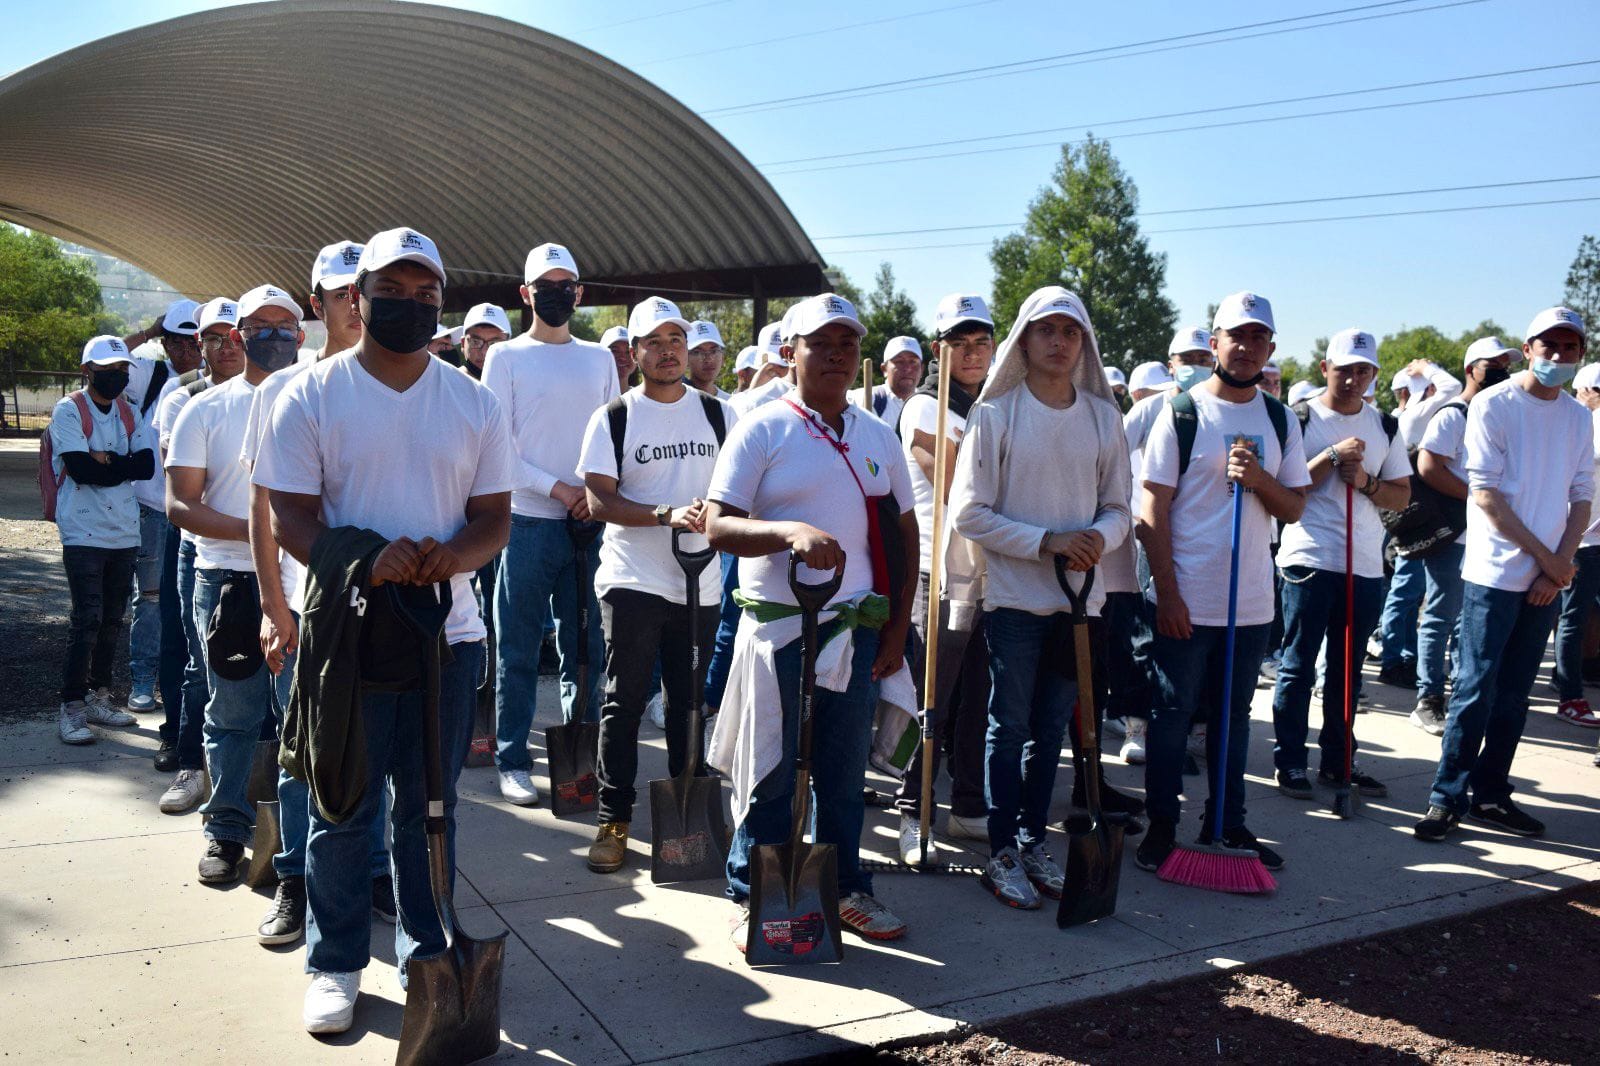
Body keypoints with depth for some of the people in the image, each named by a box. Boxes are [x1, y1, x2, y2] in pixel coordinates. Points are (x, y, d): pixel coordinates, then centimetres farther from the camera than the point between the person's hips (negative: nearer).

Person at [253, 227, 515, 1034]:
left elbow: (495, 514, 5)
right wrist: (363, 561, -25)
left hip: (447, 632, 2)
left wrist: (460, 553, -18)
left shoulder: (473, 402, 6)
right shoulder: (310, 395, -2)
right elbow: (291, 519, -7)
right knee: (343, 808, 8)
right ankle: (335, 964, 24)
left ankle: (426, 951, 29)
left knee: (431, 805, 13)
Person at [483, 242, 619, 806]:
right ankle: (512, 761, 11)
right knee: (518, 652, 2)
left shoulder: (600, 358, 12)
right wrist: (557, 489, -11)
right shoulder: (506, 356, 2)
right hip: (528, 521, -3)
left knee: (586, 647, 9)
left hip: (590, 522, 3)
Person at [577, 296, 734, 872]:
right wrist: (669, 515, -21)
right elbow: (600, 501, -8)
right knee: (624, 704, 1)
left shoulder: (718, 413, 7)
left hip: (700, 584, 3)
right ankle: (613, 820, 11)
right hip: (632, 581, -3)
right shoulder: (612, 418, -1)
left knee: (688, 703, 13)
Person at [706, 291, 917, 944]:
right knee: (769, 773, 4)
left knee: (845, 772, 13)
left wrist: (897, 626, 8)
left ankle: (845, 887, 29)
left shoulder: (879, 437, 10)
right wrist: (790, 532, -29)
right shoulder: (762, 430, -4)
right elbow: (718, 526, -11)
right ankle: (752, 897, 20)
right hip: (778, 628, -4)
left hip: (857, 630, 4)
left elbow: (905, 533, 15)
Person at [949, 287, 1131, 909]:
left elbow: (1119, 507, 11)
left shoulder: (1103, 416, 7)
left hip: (1079, 598, 4)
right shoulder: (996, 414, -5)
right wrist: (1046, 542, -17)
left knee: (1051, 728, 13)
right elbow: (969, 512, -9)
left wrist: (1101, 536, -12)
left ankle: (1034, 841, 26)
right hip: (1015, 596, -4)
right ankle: (1002, 853, 14)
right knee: (1010, 727, 3)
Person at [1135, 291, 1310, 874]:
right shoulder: (1181, 412, -5)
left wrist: (1260, 479, -15)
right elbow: (1153, 508, -8)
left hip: (1252, 600, 4)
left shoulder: (1280, 419, 8)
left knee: (1234, 714, 14)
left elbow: (1295, 508, 7)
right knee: (1172, 714, 4)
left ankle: (1227, 825, 26)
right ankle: (1161, 826, 16)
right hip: (1185, 599, -4)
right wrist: (1166, 593, -13)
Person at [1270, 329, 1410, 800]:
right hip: (1308, 561, -4)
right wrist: (1331, 457, -16)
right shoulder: (1300, 419, -1)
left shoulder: (1385, 427, 12)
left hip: (1365, 565, 4)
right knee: (1298, 667, 1)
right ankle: (1290, 761, 10)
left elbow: (1402, 496, 12)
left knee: (1347, 668, 12)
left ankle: (1337, 761, 22)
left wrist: (1366, 482, -7)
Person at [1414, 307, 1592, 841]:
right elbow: (1486, 495, -9)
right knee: (1476, 691, -5)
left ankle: (1491, 795, 18)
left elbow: (1582, 499, 10)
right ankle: (1447, 798, 2)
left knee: (1514, 695, 9)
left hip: (1549, 580, 5)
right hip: (1496, 572, -5)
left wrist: (1560, 565, -5)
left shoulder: (1579, 418, 11)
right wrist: (1545, 556, -10)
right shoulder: (1493, 405, -4)